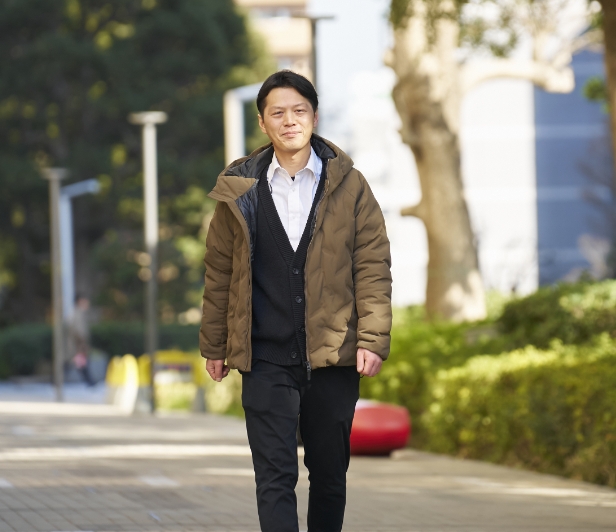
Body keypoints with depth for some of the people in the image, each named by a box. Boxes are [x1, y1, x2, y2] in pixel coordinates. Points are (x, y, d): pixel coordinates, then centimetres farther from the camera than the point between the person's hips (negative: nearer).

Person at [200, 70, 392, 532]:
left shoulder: (348, 185, 3)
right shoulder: (239, 191, 4)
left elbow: (373, 266, 2)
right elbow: (220, 273, 10)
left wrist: (372, 339, -7)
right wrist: (214, 346, 11)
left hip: (333, 355, 1)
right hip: (266, 359, -1)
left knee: (330, 471, 10)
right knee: (275, 475, -7)